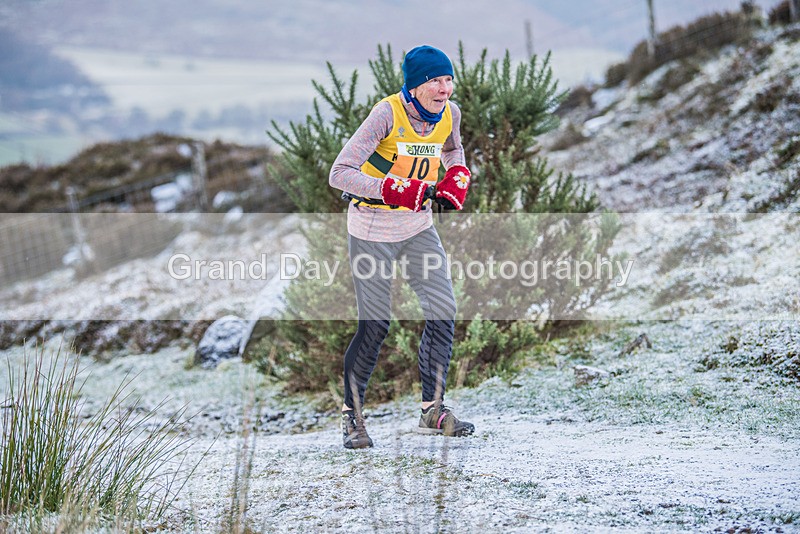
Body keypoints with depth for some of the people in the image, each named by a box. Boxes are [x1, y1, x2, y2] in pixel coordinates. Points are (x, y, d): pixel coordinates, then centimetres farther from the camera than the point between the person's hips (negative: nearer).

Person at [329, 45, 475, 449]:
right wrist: (393, 189, -37)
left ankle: (433, 409, 11)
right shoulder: (388, 114, -23)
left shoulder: (449, 114, -4)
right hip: (373, 229, -6)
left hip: (418, 226, 6)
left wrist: (457, 176, 1)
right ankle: (351, 415, 14)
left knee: (443, 312, -2)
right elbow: (339, 174, -27)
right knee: (375, 326, -4)